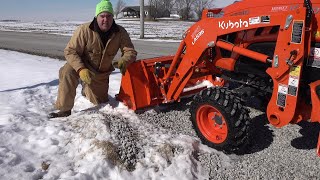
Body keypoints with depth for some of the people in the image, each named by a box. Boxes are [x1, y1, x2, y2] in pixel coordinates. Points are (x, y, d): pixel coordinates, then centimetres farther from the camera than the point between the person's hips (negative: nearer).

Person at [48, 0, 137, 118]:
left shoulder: (120, 33, -16)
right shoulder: (85, 30, -24)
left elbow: (130, 51, -14)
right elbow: (70, 51, -22)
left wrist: (123, 61, -39)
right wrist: (81, 70, -39)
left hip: (101, 74, 3)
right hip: (81, 66, -3)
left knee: (100, 102, 13)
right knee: (67, 73, -36)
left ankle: (86, 89, 47)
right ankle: (65, 109, -20)